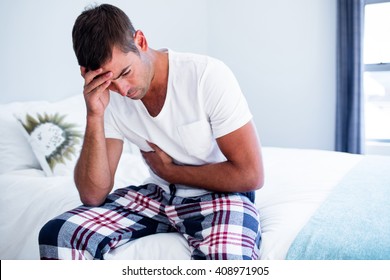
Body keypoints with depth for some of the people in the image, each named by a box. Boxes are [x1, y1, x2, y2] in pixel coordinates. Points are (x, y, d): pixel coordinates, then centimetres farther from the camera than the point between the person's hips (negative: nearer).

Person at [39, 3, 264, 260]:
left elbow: (250, 175, -18)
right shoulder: (109, 98, -6)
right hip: (157, 194, 4)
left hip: (219, 194, -3)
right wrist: (94, 116, -21)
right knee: (59, 233, -15)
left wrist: (170, 171, -10)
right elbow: (93, 195, -9)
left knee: (227, 256, -36)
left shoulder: (208, 75, -20)